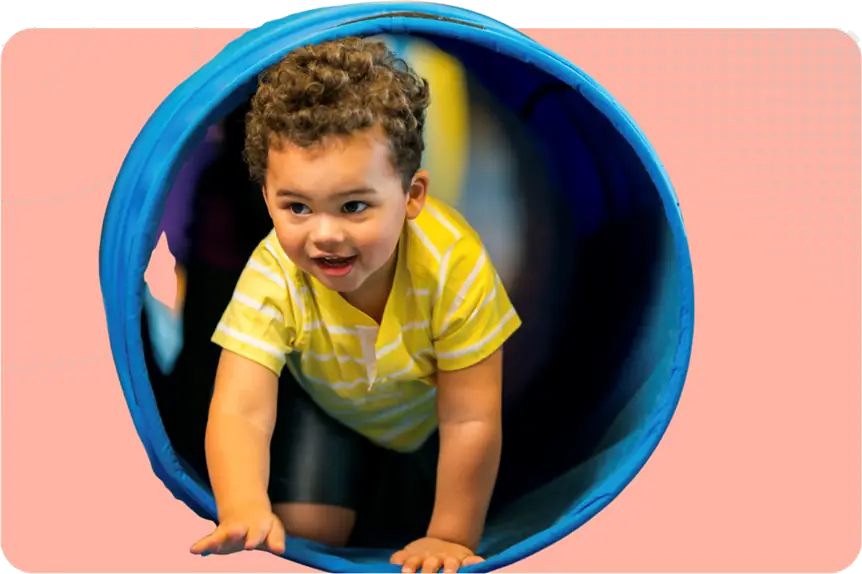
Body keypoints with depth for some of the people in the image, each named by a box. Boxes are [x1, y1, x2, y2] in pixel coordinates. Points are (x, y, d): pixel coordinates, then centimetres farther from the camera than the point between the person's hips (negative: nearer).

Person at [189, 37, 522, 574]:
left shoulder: (453, 263, -40)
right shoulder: (273, 276, -36)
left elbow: (470, 421, -32)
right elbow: (239, 411, -42)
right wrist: (244, 509, -60)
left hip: (428, 413, 0)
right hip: (326, 407, 0)